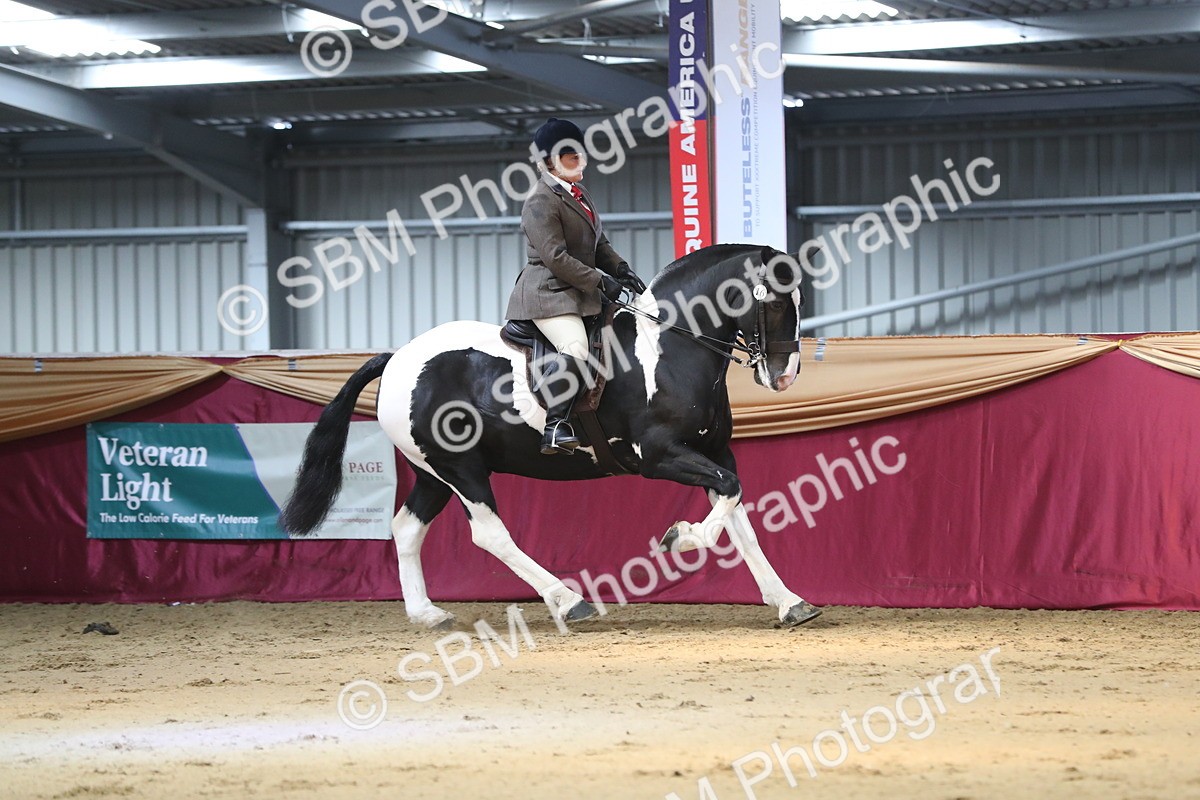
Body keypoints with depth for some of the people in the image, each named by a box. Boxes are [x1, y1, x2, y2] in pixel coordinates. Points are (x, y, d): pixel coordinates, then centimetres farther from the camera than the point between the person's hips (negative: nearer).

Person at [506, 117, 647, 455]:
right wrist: (600, 281, -20)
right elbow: (556, 257, -20)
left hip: (580, 294, 11)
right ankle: (556, 427, -33)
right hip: (548, 294, -11)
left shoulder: (579, 195, 18)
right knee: (576, 349, -31)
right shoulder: (540, 203, -13)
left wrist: (620, 269, 4)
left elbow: (599, 245, 23)